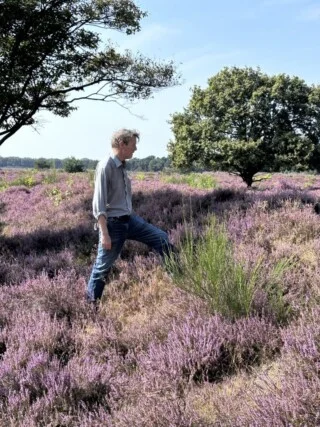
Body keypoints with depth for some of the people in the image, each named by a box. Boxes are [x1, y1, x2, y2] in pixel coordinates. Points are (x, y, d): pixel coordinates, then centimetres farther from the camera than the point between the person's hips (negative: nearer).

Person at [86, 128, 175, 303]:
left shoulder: (122, 166, 8)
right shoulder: (105, 166, -17)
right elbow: (99, 203, -20)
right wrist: (104, 234, -23)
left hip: (130, 219, 8)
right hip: (113, 223, -8)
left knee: (161, 238, 8)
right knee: (103, 266, 4)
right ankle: (91, 302, 21)